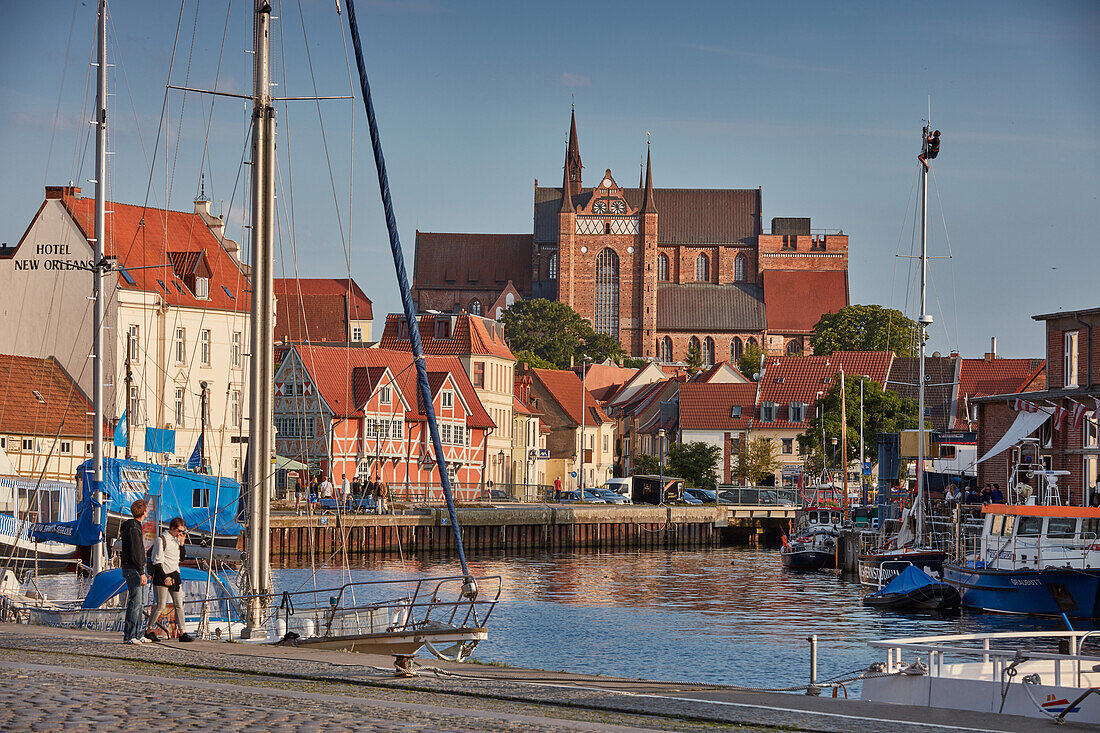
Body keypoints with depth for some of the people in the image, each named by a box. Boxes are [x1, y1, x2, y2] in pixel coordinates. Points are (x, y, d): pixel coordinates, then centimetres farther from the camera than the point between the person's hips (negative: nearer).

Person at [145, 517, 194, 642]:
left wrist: (181, 544, 2)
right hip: (162, 576, -7)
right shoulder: (161, 540, -8)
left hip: (174, 576, 7)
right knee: (161, 606, -5)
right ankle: (149, 631, 8)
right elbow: (157, 562, -11)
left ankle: (182, 633, 2)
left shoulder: (176, 540, 13)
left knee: (179, 605, 2)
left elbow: (182, 557, 15)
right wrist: (164, 577, -17)